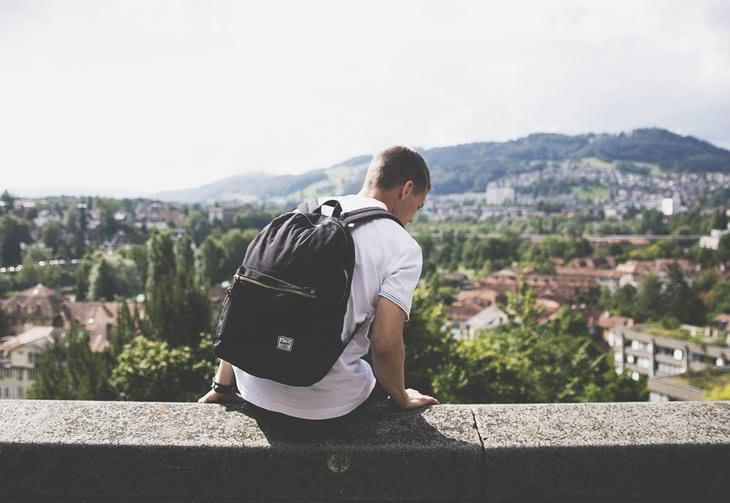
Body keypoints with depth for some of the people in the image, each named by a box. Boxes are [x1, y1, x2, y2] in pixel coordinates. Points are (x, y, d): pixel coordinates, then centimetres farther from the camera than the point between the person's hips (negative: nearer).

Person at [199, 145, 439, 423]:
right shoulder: (403, 248, -8)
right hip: (324, 406, -3)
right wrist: (401, 399, 5)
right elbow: (385, 344, -16)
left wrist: (222, 385, 12)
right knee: (387, 376, 28)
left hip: (255, 392, 4)